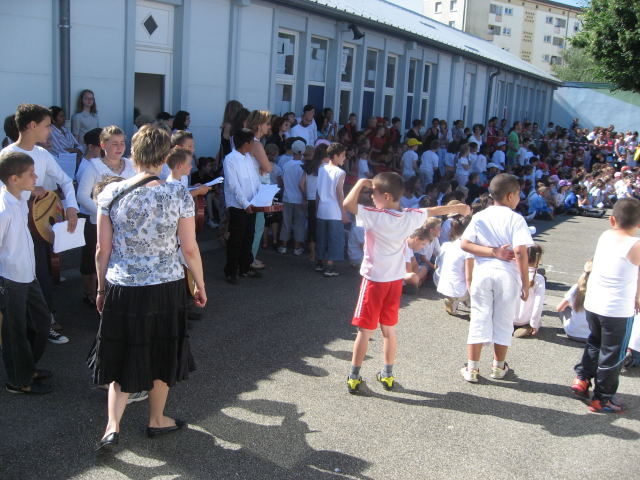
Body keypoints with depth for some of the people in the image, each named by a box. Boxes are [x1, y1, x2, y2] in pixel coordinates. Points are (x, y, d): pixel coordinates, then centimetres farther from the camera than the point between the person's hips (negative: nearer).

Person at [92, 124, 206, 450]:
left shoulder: (111, 193, -6)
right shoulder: (179, 195, -10)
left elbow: (102, 249, -1)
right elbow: (190, 249, -6)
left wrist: (102, 288, 13)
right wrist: (200, 285, 9)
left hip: (121, 289, 1)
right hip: (166, 288, -1)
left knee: (122, 358, 16)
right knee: (161, 355, 18)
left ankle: (112, 426, 5)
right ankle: (157, 420, 34)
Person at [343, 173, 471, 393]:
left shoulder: (375, 217, -20)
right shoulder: (410, 217, -3)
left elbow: (348, 203, -28)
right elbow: (435, 211, 14)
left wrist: (361, 183, -12)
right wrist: (458, 208, 31)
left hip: (374, 280, -5)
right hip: (396, 280, 5)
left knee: (364, 330, 3)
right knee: (389, 329, 16)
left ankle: (354, 377, 11)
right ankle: (387, 375, 25)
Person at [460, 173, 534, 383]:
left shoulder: (479, 217, 4)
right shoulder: (516, 219, -7)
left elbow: (465, 244, -6)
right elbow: (520, 252, -14)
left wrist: (493, 252, -8)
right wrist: (526, 283, -7)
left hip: (483, 272, 2)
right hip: (507, 274, -2)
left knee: (479, 319, 9)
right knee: (503, 321, 13)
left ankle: (472, 368, 11)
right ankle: (498, 367, 27)